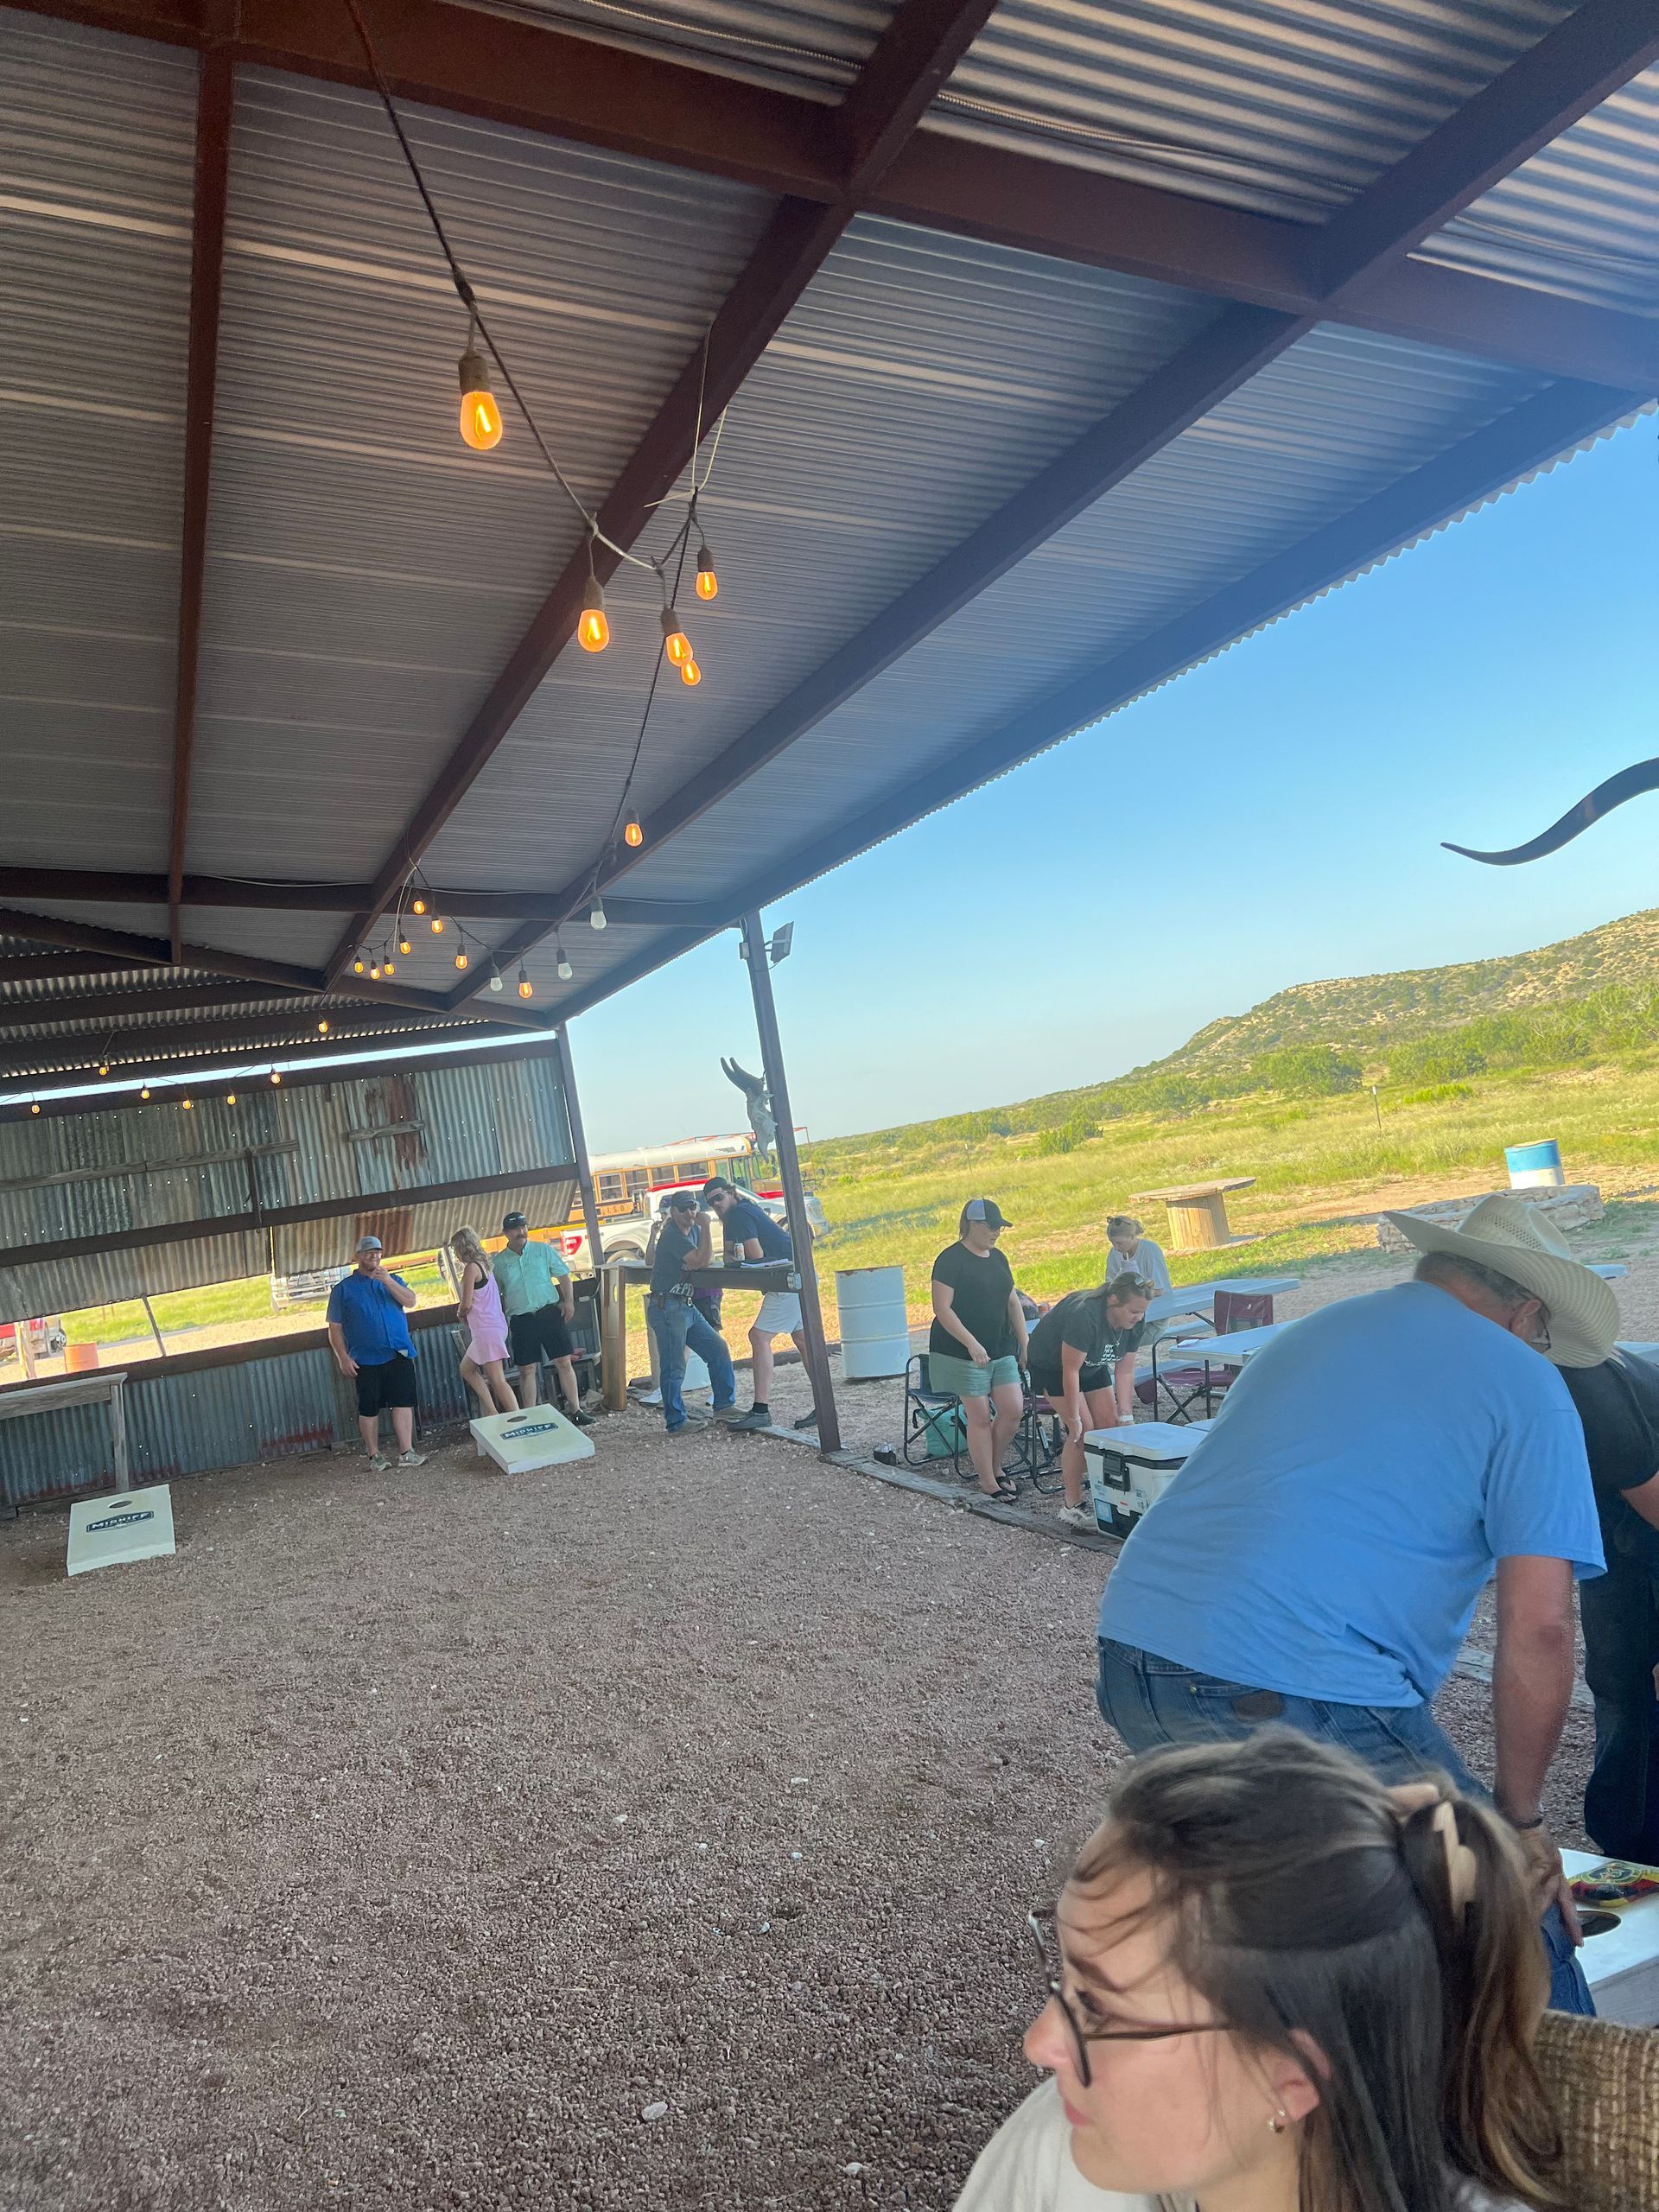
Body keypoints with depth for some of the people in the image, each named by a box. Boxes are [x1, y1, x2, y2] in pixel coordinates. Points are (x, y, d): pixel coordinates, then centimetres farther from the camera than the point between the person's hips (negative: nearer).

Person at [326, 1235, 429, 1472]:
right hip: (366, 1360, -2)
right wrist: (343, 1358, -6)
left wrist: (387, 1281, -16)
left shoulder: (392, 1281, 14)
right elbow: (335, 1328, 3)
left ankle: (406, 1452, 1)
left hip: (399, 1355, 2)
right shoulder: (343, 1289, 6)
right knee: (369, 1408, 3)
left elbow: (410, 1301, -4)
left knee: (403, 1402, -2)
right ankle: (374, 1455, 15)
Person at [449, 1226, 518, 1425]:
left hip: (487, 1329, -10)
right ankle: (493, 1412, 14)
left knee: (497, 1380, -8)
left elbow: (466, 1304, -15)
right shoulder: (484, 1265, 14)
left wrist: (460, 1313, 5)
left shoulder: (471, 1268, -13)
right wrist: (466, 1313, 11)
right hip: (495, 1325, 10)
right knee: (467, 1369, 19)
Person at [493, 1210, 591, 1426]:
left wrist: (569, 1301, -4)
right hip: (521, 1320, 0)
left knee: (564, 1362, -1)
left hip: (550, 1313, 0)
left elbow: (563, 1276, 9)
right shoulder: (499, 1262, 5)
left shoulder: (543, 1250, 5)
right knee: (527, 1370, 3)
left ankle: (576, 1411, 6)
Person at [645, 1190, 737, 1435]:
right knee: (674, 1367, -6)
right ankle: (676, 1422, 2)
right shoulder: (672, 1235, -17)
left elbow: (708, 1261, 18)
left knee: (718, 1349, 9)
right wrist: (706, 1227, -20)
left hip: (686, 1306, 9)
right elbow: (702, 1260, -24)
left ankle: (724, 1405, 19)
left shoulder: (693, 1230, 11)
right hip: (667, 1307, -9)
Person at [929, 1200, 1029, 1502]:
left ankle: (994, 1466, 22)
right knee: (980, 1416, -2)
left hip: (1002, 1350, 7)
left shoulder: (998, 1258, 12)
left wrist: (1024, 1345, 10)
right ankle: (988, 1483, 10)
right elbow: (942, 1309, -17)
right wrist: (971, 1343, -23)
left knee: (1013, 1409, 0)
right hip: (963, 1353, -7)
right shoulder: (951, 1260, -12)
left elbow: (1013, 1303, 16)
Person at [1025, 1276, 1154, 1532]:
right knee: (1083, 1430, -16)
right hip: (1051, 1364, -7)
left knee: (1109, 1424, -5)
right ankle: (1072, 1505, -6)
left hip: (1092, 1365, 7)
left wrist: (1126, 1415, -14)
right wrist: (1074, 1419, -28)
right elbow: (1070, 1371, -32)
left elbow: (1124, 1371, -9)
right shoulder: (1084, 1316, -39)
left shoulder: (1135, 1322, -16)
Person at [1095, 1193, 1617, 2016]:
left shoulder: (1308, 1333, 22)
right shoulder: (1523, 1386, 3)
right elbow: (1538, 1631, -4)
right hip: (1305, 1698, -7)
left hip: (1132, 1663, 8)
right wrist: (1521, 1818, 10)